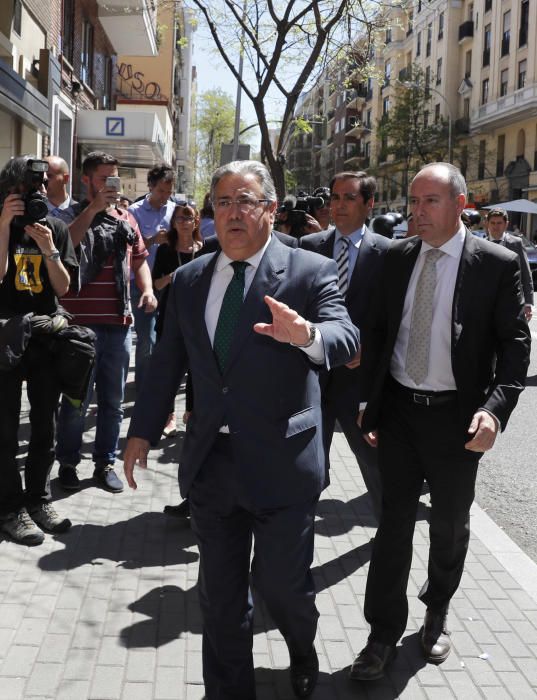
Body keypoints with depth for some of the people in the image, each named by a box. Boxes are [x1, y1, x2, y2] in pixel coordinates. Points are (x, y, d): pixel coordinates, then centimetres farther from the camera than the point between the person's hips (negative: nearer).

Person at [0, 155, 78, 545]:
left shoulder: (57, 230, 5)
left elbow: (63, 287, 1)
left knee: (46, 426, 11)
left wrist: (48, 249, -13)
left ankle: (39, 499, 25)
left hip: (48, 336, 3)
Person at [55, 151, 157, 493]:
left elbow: (139, 259, 20)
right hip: (82, 323, -5)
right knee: (77, 400, 1)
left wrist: (148, 289, 2)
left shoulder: (126, 219, 13)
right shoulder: (74, 216, -1)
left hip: (119, 323, 5)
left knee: (113, 400, 12)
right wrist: (93, 208, -22)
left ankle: (105, 462, 24)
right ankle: (68, 463, 17)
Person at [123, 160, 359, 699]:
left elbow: (345, 340, -19)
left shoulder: (311, 271, -5)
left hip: (281, 462, -4)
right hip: (210, 462, 4)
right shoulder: (189, 279, 8)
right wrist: (143, 430, 12)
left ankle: (303, 655, 42)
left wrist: (307, 335, -40)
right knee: (219, 594, 14)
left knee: (281, 582, 7)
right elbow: (166, 362, 13)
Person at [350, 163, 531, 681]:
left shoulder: (497, 264, -8)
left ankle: (437, 613, 40)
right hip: (397, 408, 2)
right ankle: (384, 633, 20)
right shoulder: (397, 256, 2)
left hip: (455, 415, -2)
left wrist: (495, 409, -20)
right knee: (394, 521, 7)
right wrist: (368, 399, 4)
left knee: (450, 525, 15)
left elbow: (515, 342, -7)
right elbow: (377, 329, 8)